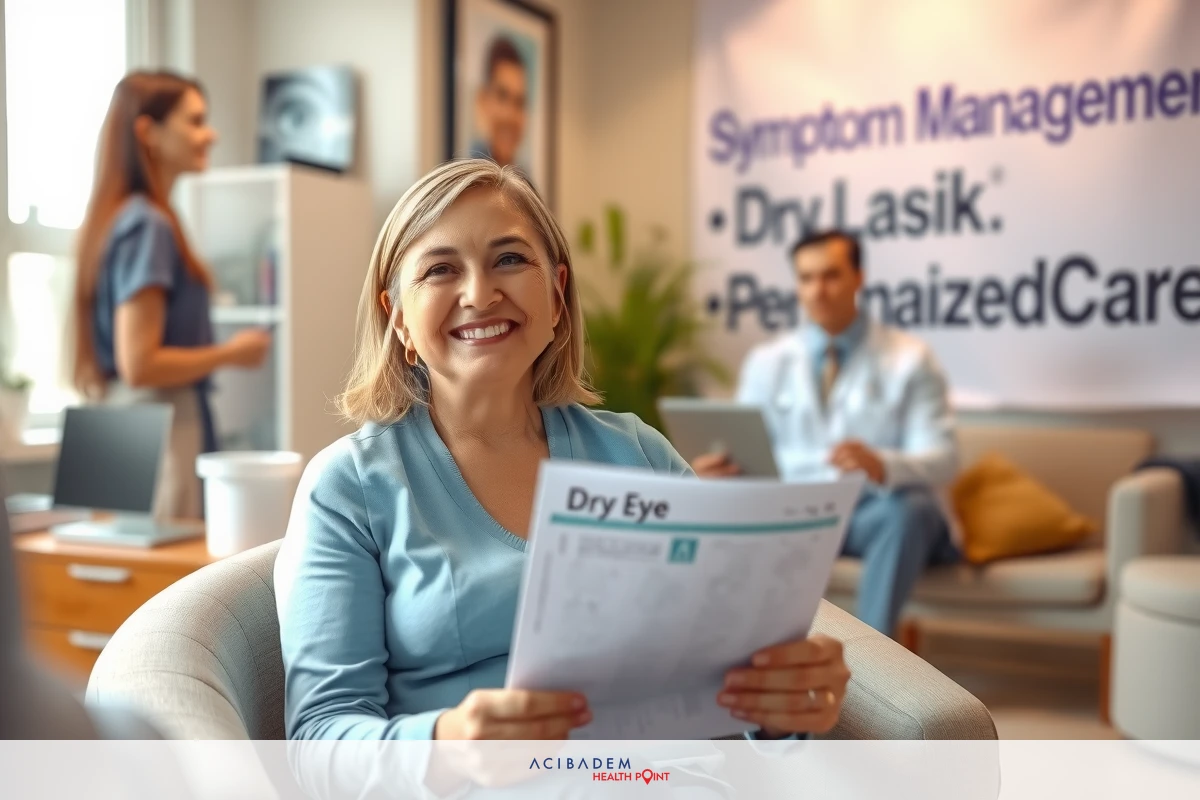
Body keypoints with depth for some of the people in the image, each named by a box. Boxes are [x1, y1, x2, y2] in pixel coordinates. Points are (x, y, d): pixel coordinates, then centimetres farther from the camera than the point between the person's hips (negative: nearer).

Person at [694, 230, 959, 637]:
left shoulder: (910, 358, 4)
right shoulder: (765, 362, 11)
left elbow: (942, 459, -7)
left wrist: (881, 465, -31)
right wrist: (714, 469, -21)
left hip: (880, 512, -1)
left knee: (912, 507, -36)